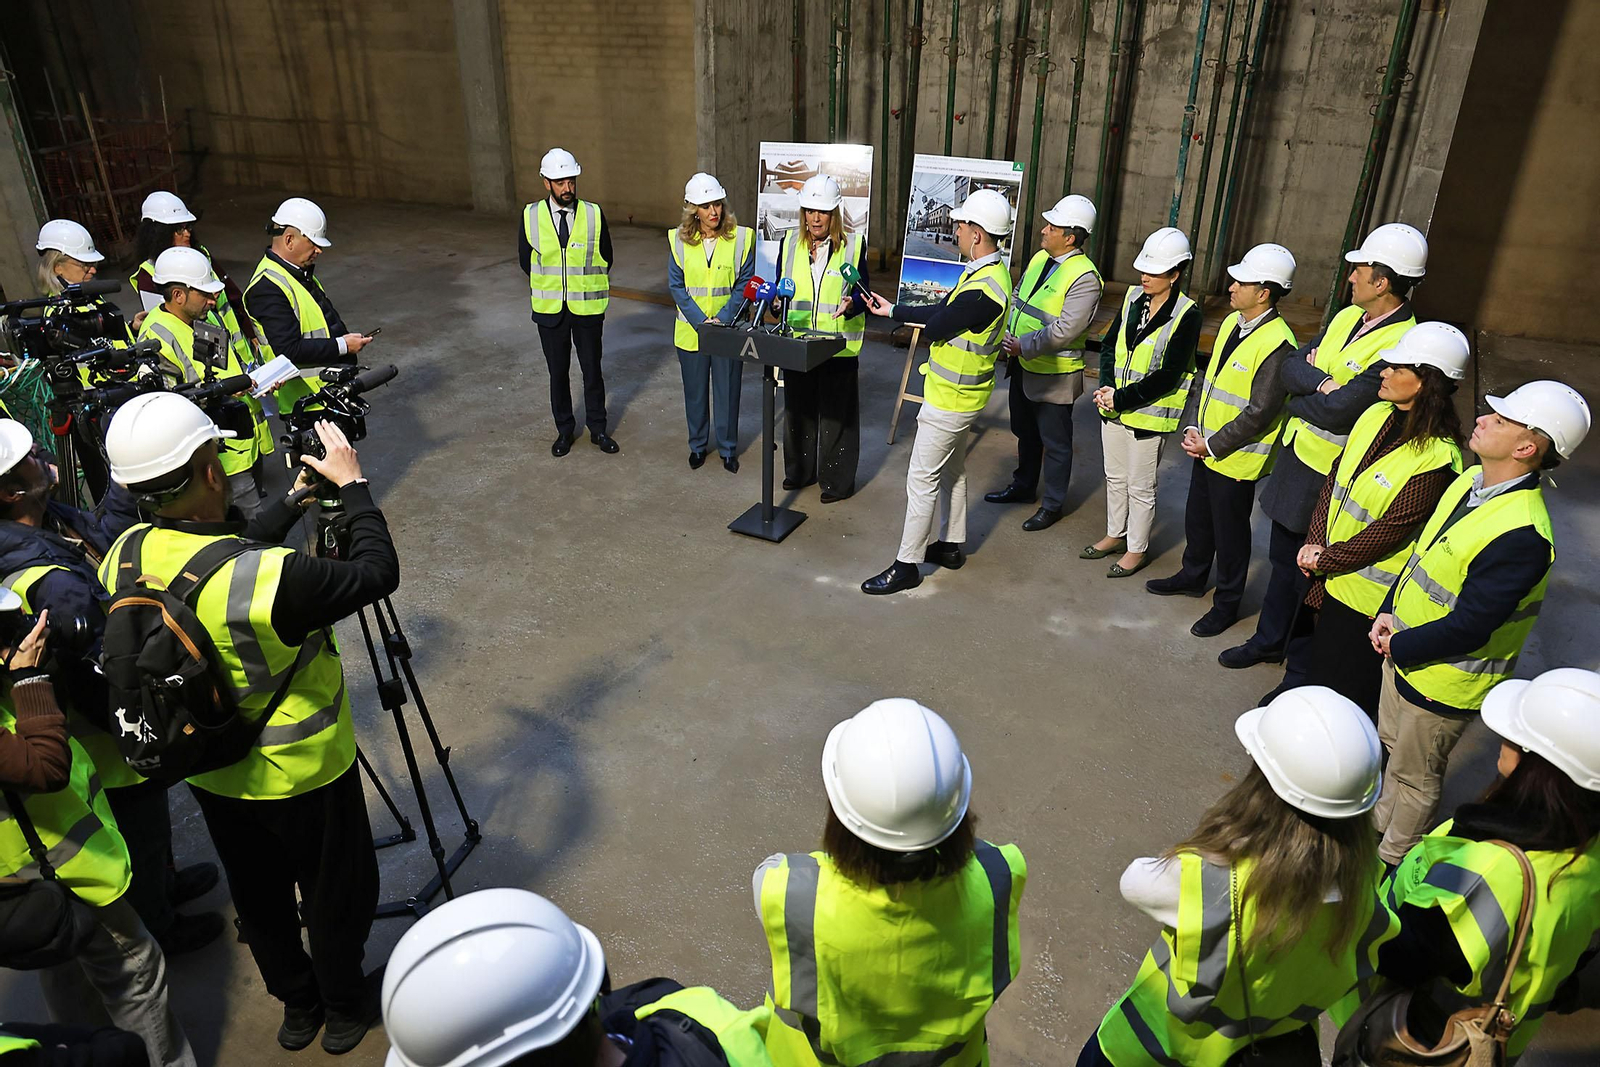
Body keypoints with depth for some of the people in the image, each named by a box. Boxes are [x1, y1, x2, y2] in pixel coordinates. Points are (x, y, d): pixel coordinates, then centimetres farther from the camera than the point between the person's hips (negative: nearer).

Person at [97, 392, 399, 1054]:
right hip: (301, 774, -6)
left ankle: (296, 1004, 48)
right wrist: (351, 485, -10)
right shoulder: (266, 579, -36)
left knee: (259, 895, 26)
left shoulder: (124, 558, -14)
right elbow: (377, 573, -22)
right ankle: (345, 1008, 41)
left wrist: (293, 502, 10)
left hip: (208, 772, 6)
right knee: (335, 893, 20)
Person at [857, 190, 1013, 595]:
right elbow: (945, 314, 10)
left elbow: (935, 327, -21)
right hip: (959, 393, 10)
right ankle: (952, 546, 36)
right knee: (952, 470, 21)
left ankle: (907, 565, 6)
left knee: (922, 479, -3)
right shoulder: (987, 272, 5)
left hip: (950, 398, -10)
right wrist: (892, 310, 11)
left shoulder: (983, 289, -28)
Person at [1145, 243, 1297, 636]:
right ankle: (1193, 576, 44)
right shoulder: (1231, 323, 3)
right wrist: (1195, 429, 2)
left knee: (1230, 533, 8)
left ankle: (1227, 603, 26)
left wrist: (1212, 445, -16)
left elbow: (1260, 412, -22)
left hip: (1235, 458, -8)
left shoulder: (1277, 344, -23)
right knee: (1197, 518, 23)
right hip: (1206, 448, 8)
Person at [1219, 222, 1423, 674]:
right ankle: (1269, 639, 41)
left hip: (1331, 474, -8)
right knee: (1283, 556, 22)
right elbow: (1290, 369, -1)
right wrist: (1322, 382, -19)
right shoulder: (1347, 316, 4)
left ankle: (1303, 671, 24)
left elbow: (1338, 410, -26)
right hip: (1295, 454, 8)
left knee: (1310, 571, 6)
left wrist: (1296, 400, -9)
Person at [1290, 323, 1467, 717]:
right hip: (1328, 578, 7)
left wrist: (1324, 559, -13)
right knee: (1316, 660, 23)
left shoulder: (1437, 458, -22)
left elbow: (1390, 530, -20)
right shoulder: (1377, 415, 0)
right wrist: (1315, 543, -5)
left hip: (1368, 592, -7)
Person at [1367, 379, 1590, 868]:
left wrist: (1400, 646, -16)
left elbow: (1467, 627, -30)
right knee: (1394, 749, 28)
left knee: (1413, 776, 15)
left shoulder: (1521, 535, -33)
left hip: (1443, 682, -8)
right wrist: (1389, 612, -2)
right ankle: (1381, 826, 52)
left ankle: (1393, 863, 38)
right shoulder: (1471, 480, -5)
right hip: (1403, 651, 8)